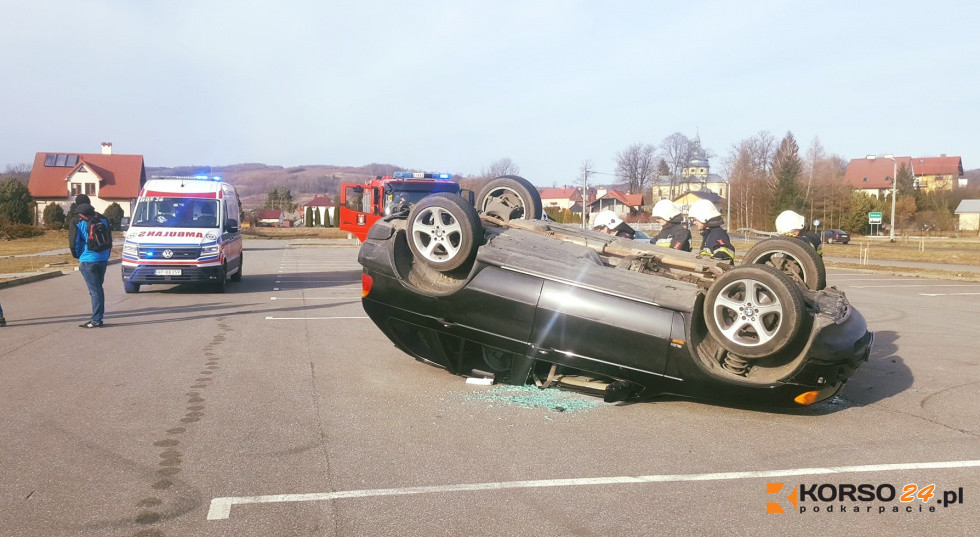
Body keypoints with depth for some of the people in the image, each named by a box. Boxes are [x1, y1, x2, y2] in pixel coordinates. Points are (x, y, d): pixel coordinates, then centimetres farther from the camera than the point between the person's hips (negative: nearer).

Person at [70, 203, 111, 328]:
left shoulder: (79, 224, -6)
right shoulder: (102, 220, 9)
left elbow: (74, 244, -3)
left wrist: (78, 257, 13)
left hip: (88, 261, -5)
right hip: (103, 260, 5)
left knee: (94, 290, -5)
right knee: (98, 288, 15)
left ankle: (96, 320, -3)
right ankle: (99, 316, 20)